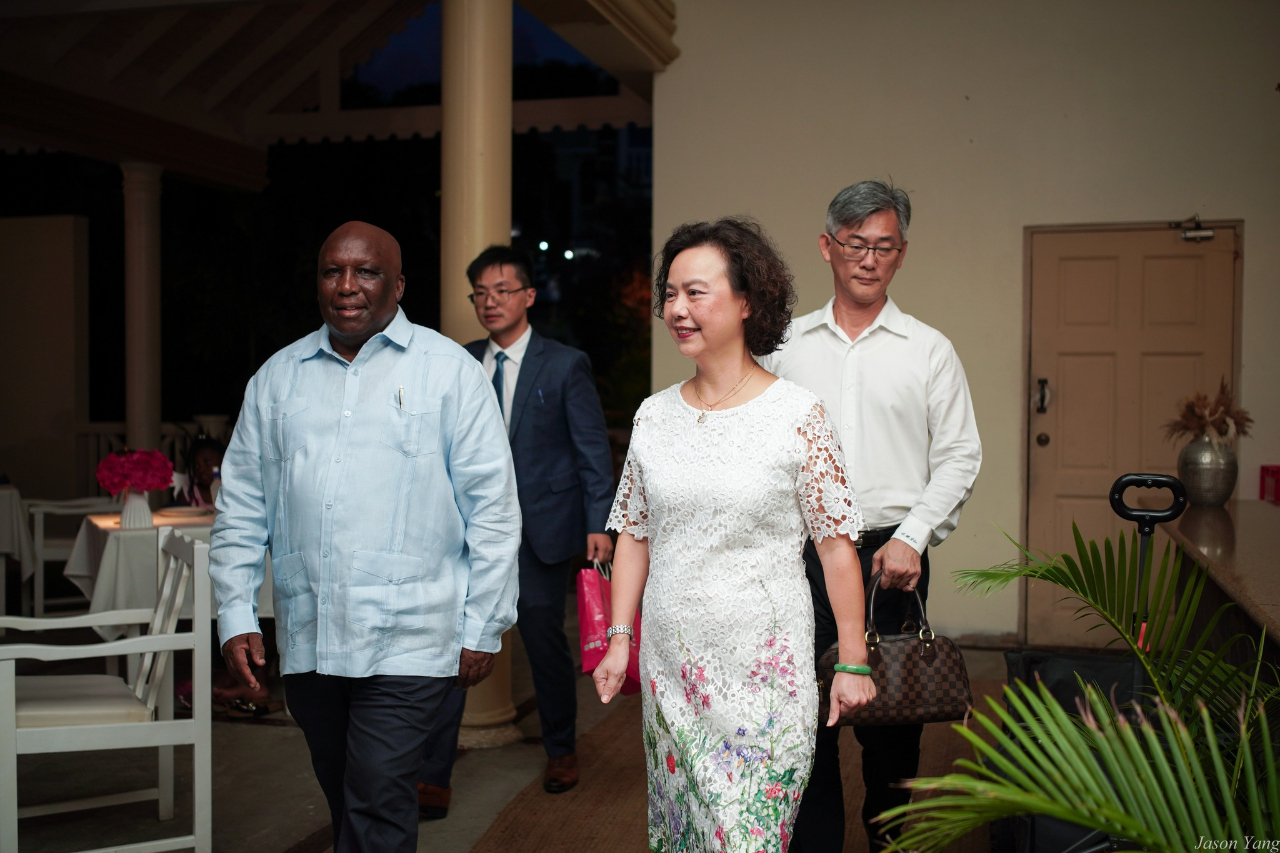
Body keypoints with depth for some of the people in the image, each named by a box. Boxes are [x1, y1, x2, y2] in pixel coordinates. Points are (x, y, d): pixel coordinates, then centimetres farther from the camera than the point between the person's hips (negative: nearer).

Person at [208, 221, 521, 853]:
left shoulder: (450, 371, -1)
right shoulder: (277, 378, 10)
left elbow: (492, 507, -2)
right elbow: (241, 507, 13)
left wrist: (483, 628, -4)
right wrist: (236, 615, 6)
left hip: (407, 641, -4)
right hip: (305, 640, 4)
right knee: (345, 801, 16)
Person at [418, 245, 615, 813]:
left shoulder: (565, 365, -1)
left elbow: (593, 449, -2)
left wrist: (599, 524, -9)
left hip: (540, 532, -2)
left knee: (546, 644, 10)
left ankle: (560, 751, 33)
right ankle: (432, 778, 5)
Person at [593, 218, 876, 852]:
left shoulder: (797, 414, -9)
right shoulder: (654, 415, 4)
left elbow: (836, 542, -7)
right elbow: (634, 533, 11)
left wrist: (852, 661, -7)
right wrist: (619, 639, 8)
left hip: (763, 669, -4)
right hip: (670, 667, 4)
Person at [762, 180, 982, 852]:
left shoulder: (929, 350, 5)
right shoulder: (788, 344, 8)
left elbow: (959, 455, 3)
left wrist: (911, 537, -8)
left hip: (893, 552, 0)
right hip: (801, 552, 1)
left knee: (890, 709, 8)